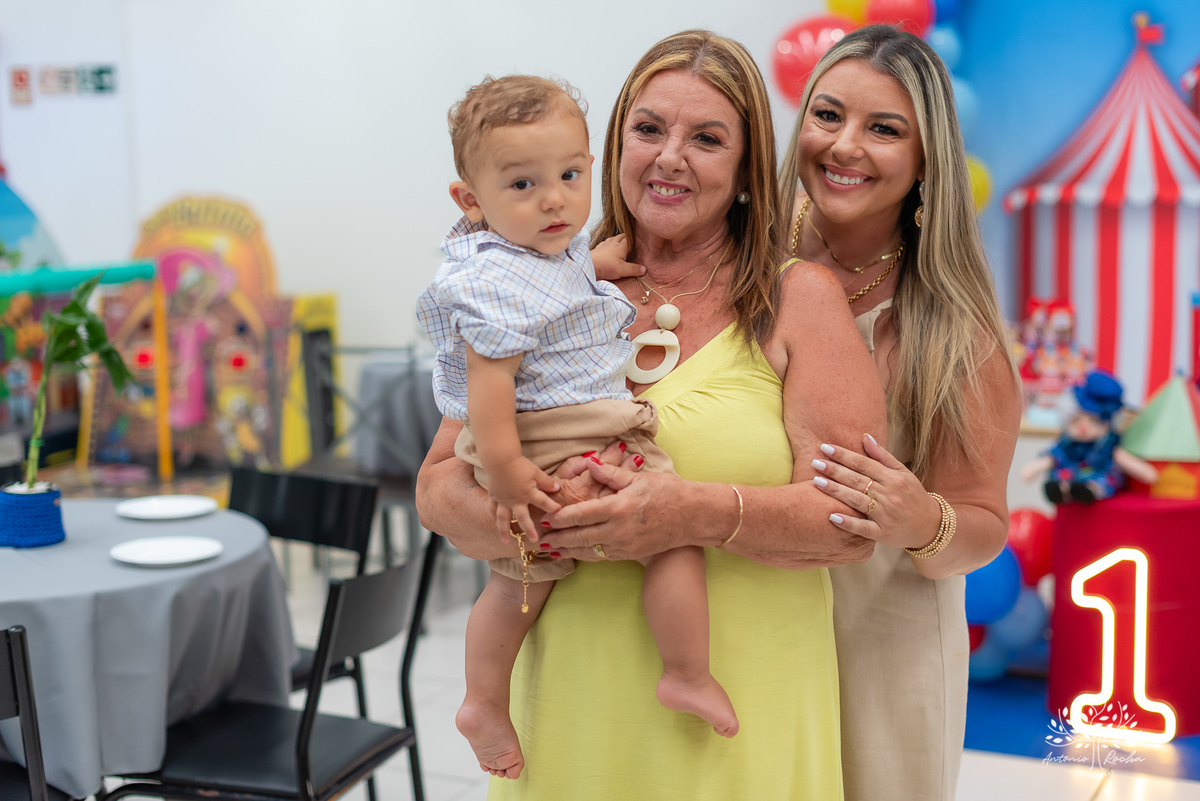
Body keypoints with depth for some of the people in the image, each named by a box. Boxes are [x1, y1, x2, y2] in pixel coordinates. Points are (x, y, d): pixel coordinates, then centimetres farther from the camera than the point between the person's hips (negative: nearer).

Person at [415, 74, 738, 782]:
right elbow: (488, 379, -27)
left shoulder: (553, 248, 9)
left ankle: (485, 703, 35)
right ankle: (691, 677, 5)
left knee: (522, 579, 23)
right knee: (676, 528, -6)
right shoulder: (500, 284, -23)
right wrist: (505, 471, -28)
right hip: (560, 456, -11)